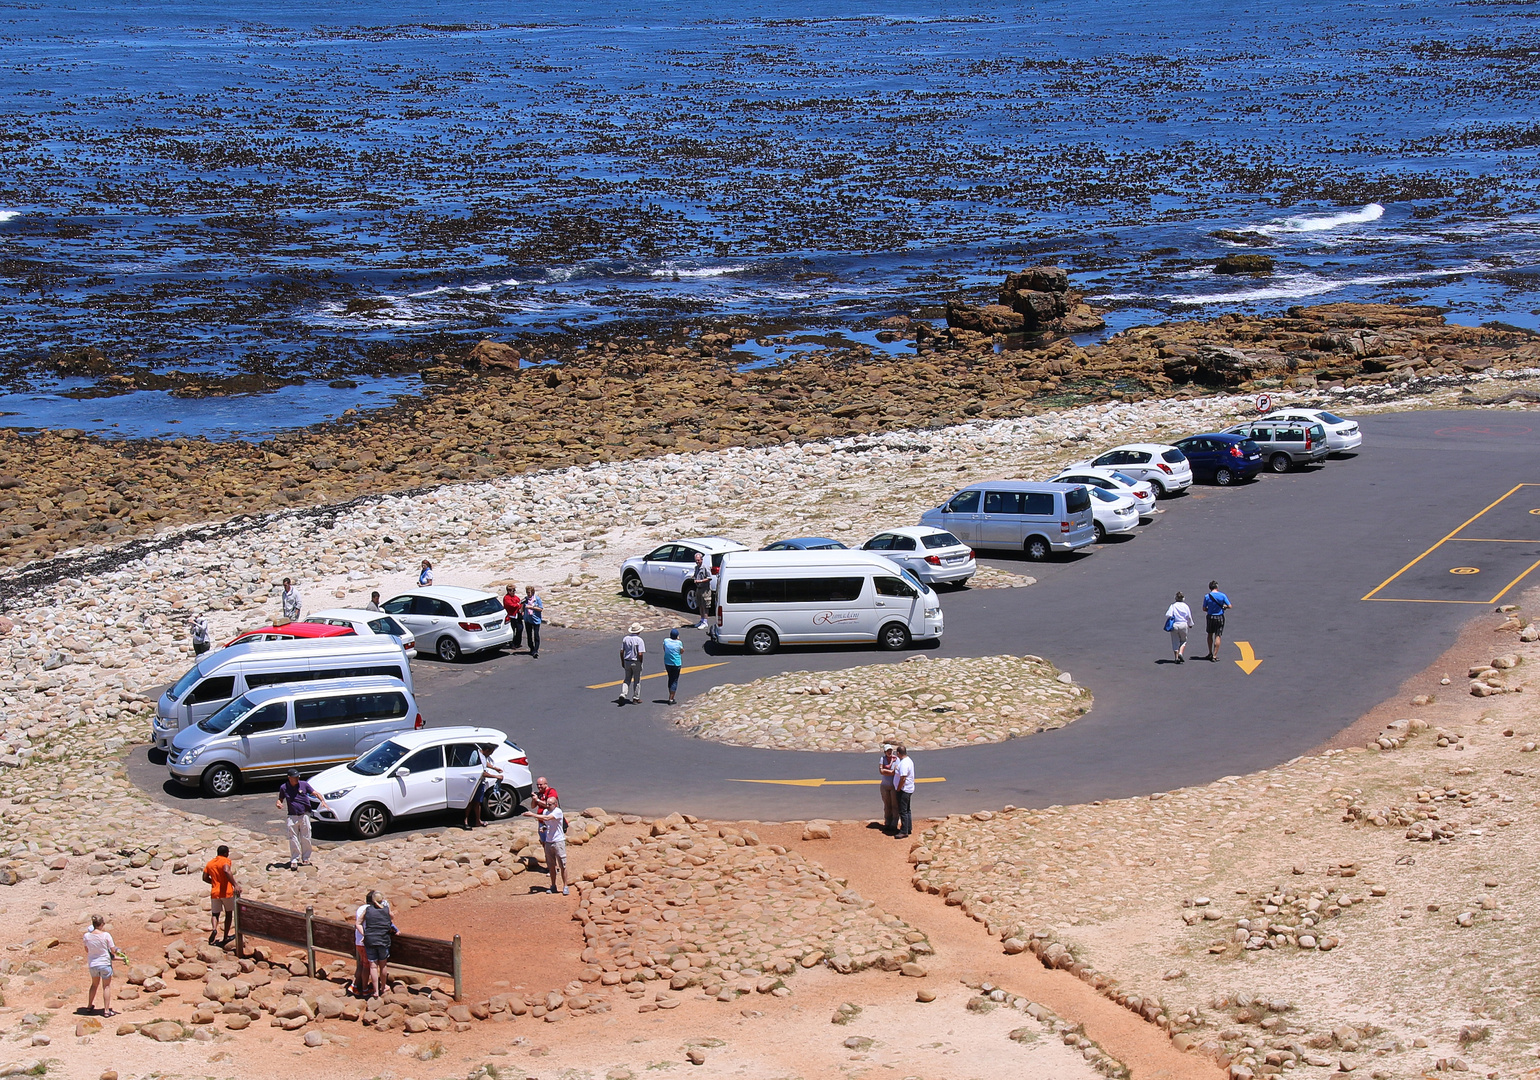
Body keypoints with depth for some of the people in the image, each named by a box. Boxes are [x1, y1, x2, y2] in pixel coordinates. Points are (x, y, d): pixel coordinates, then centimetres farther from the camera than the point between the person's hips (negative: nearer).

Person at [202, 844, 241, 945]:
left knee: (215, 914, 10)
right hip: (227, 892, -4)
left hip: (215, 893, 4)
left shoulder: (210, 863, 9)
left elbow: (205, 878, 12)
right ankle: (226, 936, 13)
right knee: (229, 913, 13)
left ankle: (214, 929, -21)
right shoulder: (225, 861, -10)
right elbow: (226, 871, -30)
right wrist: (235, 885, -37)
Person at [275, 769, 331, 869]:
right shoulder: (284, 787, 0)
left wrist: (322, 801, -16)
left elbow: (315, 793, 0)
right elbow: (280, 799, 12)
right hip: (292, 816, 0)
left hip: (304, 815, 0)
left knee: (306, 838, 6)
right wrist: (279, 803, -11)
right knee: (293, 839, -1)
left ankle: (306, 858, 19)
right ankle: (294, 860, 8)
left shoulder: (304, 784, -1)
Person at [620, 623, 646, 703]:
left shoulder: (625, 638, 0)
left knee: (627, 679, 15)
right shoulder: (639, 640, -16)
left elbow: (621, 652, 2)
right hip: (636, 662, -4)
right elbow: (640, 654, -21)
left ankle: (623, 694, -4)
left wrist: (622, 662, 12)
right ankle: (636, 697, 16)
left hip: (627, 661, 4)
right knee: (637, 680, 10)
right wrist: (641, 663, -6)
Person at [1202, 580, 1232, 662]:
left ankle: (1210, 653, 25)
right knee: (1218, 636, 2)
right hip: (1220, 617, -1)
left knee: (1210, 635, 20)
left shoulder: (1207, 596, -6)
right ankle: (1215, 656, -1)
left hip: (1210, 617, 1)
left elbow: (1204, 609, -2)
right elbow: (1229, 606, -7)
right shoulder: (1222, 596, -7)